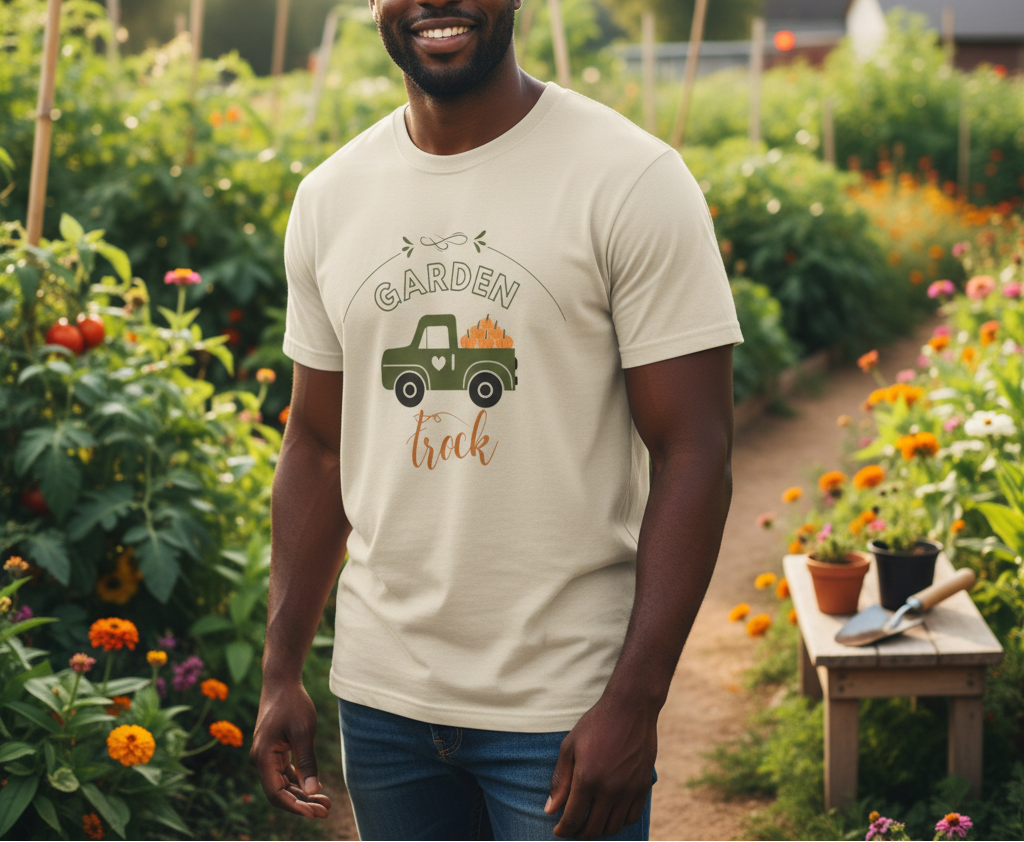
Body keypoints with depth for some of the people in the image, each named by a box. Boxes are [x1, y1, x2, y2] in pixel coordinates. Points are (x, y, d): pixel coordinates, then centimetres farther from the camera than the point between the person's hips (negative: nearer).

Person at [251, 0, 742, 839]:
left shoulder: (633, 181, -9)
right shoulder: (330, 200, 6)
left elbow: (693, 452, -11)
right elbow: (319, 448, 12)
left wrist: (634, 705, -17)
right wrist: (281, 674, 7)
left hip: (564, 708, -4)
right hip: (379, 699, 4)